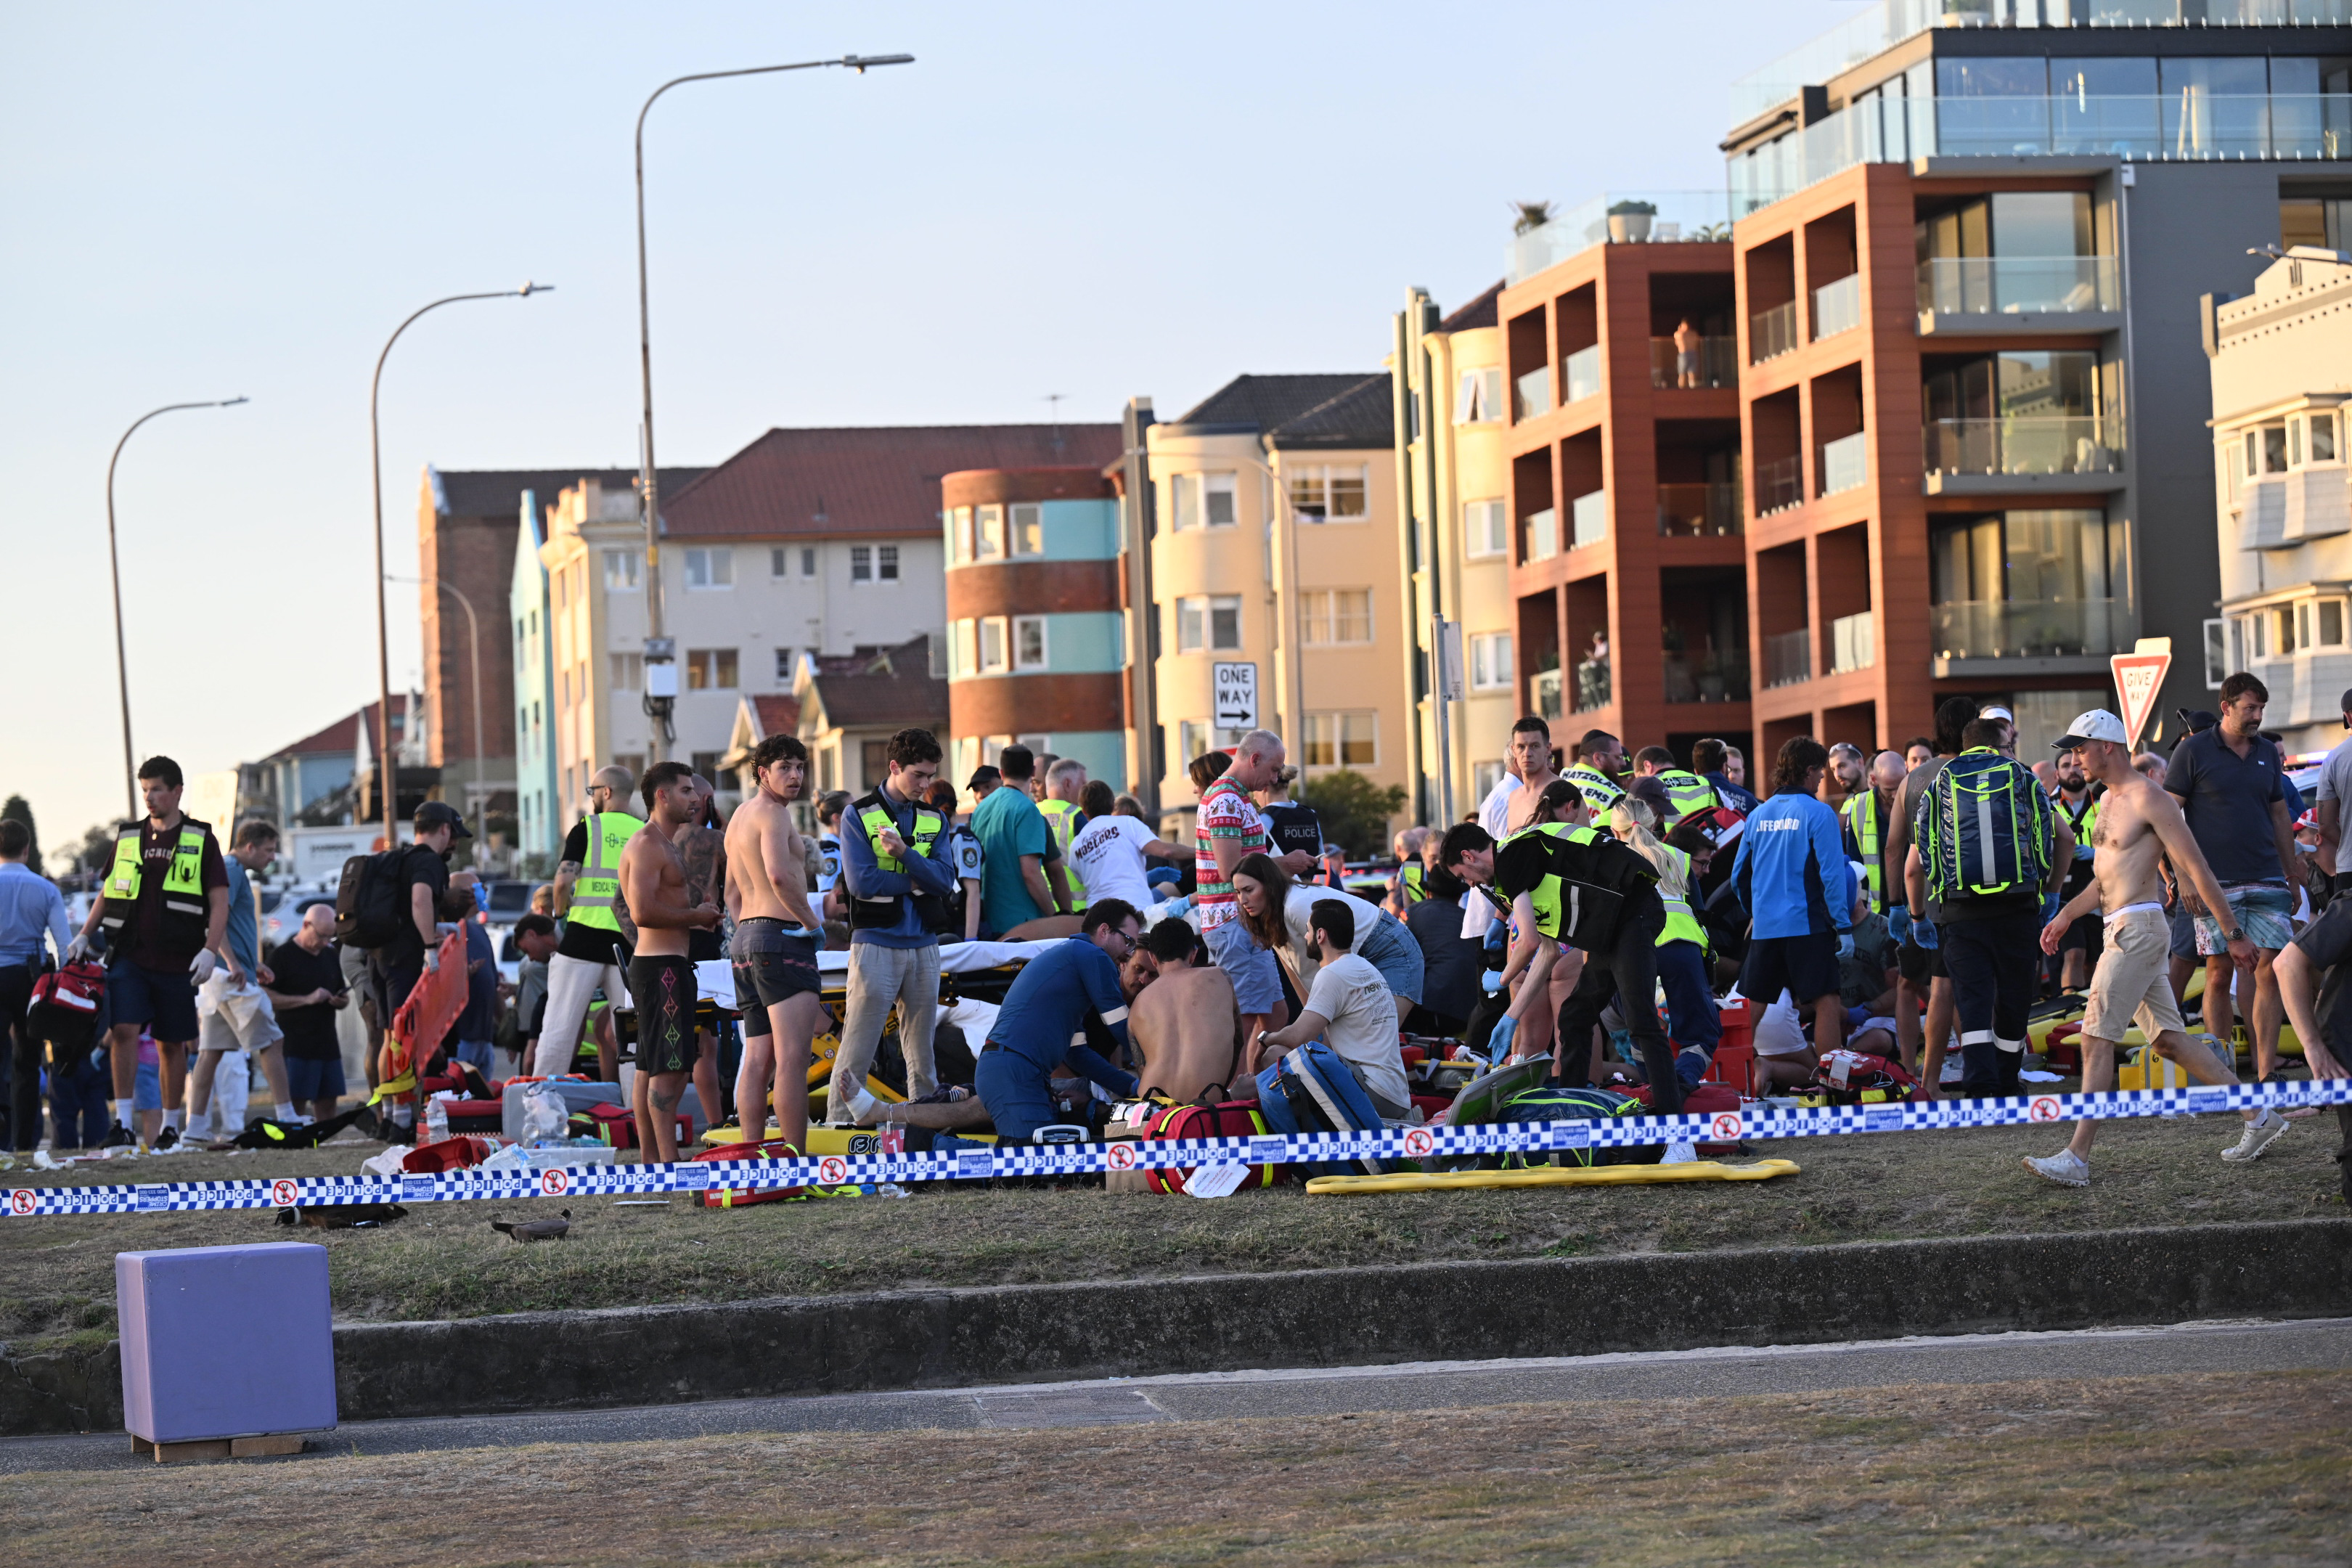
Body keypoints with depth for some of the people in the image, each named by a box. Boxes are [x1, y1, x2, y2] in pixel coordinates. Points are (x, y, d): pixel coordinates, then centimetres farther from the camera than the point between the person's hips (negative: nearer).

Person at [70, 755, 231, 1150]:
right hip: (128, 955, 2)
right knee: (123, 1030, -14)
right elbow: (106, 892, 20)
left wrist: (210, 950, -11)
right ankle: (123, 1123, -14)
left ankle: (171, 1127, 17)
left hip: (177, 962, -1)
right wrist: (84, 937, 9)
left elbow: (219, 902, 1)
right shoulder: (127, 838, 12)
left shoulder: (201, 840, 3)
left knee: (172, 1044, 6)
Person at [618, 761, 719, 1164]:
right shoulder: (647, 845, -13)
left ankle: (650, 1160, 15)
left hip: (667, 964, 11)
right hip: (662, 965, -11)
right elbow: (643, 912, -23)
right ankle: (668, 1164, -14)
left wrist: (698, 915, 15)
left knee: (651, 1068, 12)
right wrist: (694, 916, -12)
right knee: (668, 1069, -12)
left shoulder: (664, 844, 21)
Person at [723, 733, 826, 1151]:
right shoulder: (772, 813, -9)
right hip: (783, 935, -10)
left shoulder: (740, 816, 22)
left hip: (745, 937, 10)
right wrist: (812, 923, -14)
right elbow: (779, 874, -25)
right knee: (792, 1059, -12)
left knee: (756, 1060, 9)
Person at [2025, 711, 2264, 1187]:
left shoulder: (2148, 799, -12)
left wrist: (2234, 934, -14)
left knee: (2097, 1037, -12)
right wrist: (2067, 915, 18)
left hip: (2138, 928, -10)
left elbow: (2198, 869, -13)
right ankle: (2259, 1115, 16)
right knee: (2167, 1037, 10)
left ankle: (2077, 1158, -14)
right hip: (2121, 929, 10)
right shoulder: (2109, 801, 18)